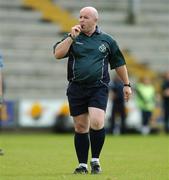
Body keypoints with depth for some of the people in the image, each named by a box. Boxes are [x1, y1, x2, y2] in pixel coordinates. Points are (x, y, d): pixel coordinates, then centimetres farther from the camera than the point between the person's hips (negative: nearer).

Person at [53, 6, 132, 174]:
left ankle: (95, 160, -3)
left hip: (98, 88, -2)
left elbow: (119, 64, 15)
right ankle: (82, 165, 14)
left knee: (96, 123, -19)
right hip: (76, 89, 2)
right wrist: (71, 37, -12)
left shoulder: (107, 40, 7)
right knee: (80, 127, 4)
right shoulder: (72, 38, 8)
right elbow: (57, 54, -7)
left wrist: (126, 84, 15)